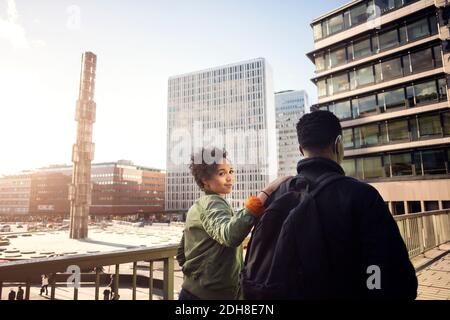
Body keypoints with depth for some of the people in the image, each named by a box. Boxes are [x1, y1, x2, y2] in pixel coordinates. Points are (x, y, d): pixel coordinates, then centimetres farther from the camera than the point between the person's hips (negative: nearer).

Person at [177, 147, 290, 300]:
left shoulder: (197, 206, 8)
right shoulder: (213, 203, -19)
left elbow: (181, 255, 14)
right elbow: (230, 236, -42)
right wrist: (266, 193, -44)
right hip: (209, 294, -9)